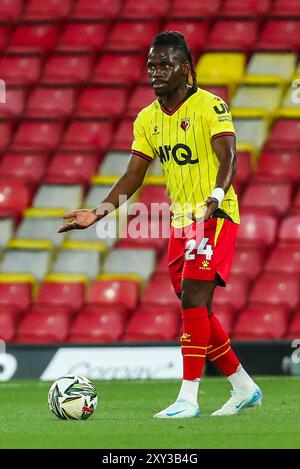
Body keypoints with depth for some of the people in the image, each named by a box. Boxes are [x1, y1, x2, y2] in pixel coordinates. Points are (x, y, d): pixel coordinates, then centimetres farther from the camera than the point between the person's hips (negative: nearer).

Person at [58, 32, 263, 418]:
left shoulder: (210, 106, -12)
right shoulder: (147, 119, 8)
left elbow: (228, 156, -24)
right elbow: (133, 175, 10)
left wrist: (216, 197, -42)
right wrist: (98, 212, -2)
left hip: (215, 217, -8)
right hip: (180, 222, 8)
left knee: (193, 300, -18)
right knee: (197, 312, 9)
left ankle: (188, 398, -19)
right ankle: (244, 388, 24)